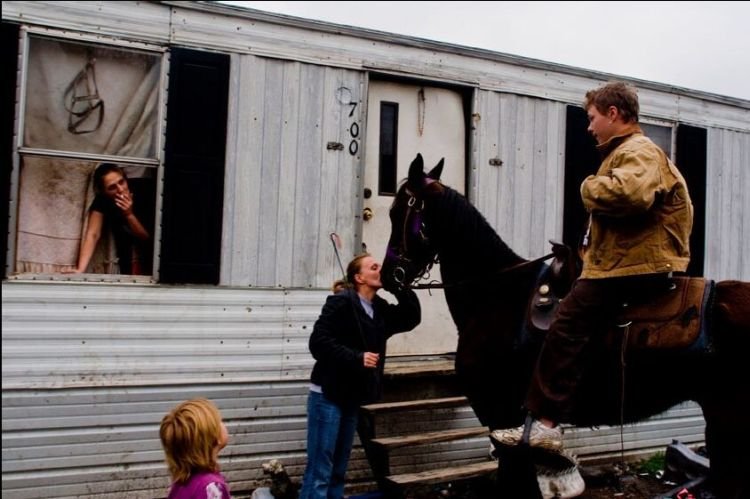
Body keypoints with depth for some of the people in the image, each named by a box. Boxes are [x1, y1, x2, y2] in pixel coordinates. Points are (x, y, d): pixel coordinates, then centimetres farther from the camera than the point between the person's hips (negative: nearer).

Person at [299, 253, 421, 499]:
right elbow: (319, 342, -20)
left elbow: (412, 317, 5)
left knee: (338, 471, 15)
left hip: (351, 397, 8)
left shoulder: (380, 309, 9)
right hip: (328, 396, -8)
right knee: (319, 472, -5)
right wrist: (357, 357, -23)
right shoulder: (341, 302, -13)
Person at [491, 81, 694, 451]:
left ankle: (544, 423, -18)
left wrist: (590, 188, -15)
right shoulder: (627, 152, 26)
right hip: (626, 260, 12)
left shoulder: (639, 152, -10)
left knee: (566, 326, -18)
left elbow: (630, 193, -34)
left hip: (629, 267, -12)